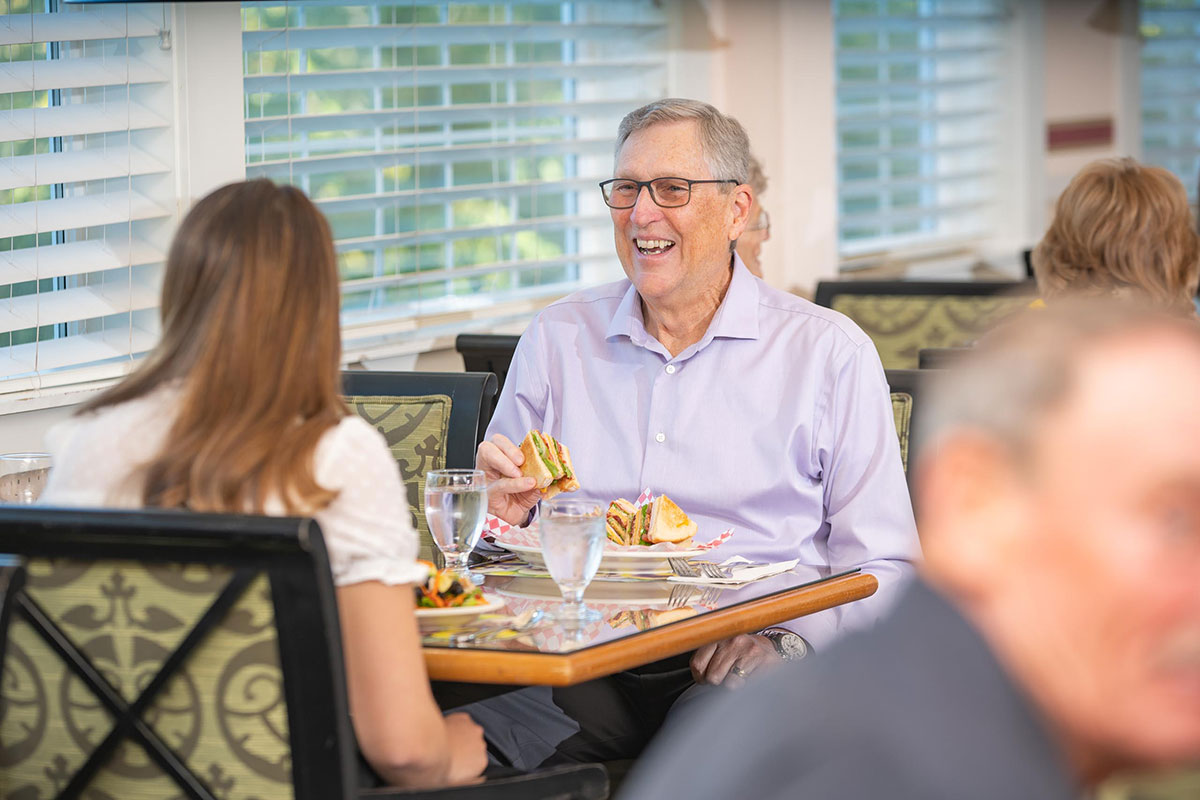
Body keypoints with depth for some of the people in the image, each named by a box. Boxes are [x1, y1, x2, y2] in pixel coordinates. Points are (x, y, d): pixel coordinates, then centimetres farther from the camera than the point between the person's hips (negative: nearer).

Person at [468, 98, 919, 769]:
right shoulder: (557, 339, 17)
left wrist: (786, 636, -16)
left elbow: (885, 570, 3)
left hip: (738, 665, -2)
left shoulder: (829, 352, 7)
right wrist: (504, 515, -1)